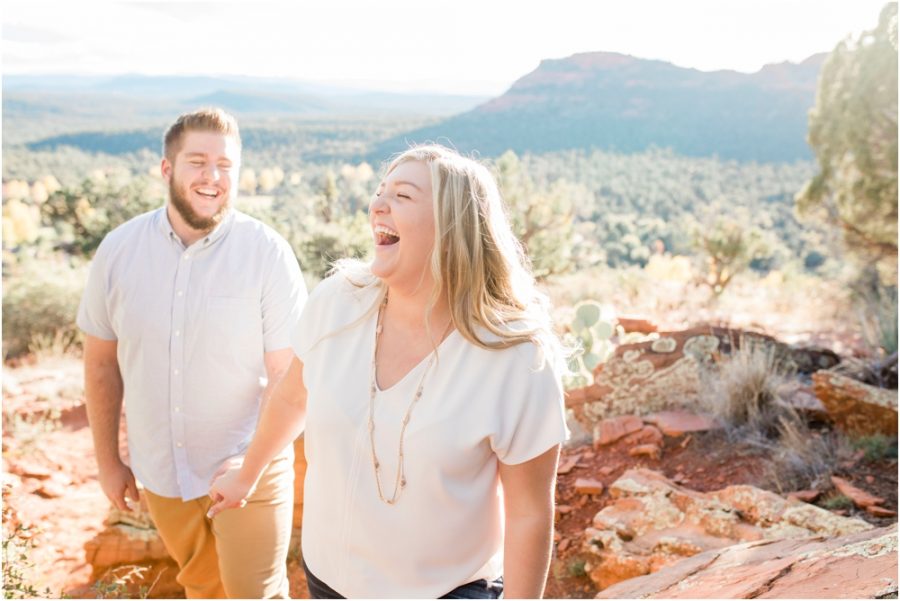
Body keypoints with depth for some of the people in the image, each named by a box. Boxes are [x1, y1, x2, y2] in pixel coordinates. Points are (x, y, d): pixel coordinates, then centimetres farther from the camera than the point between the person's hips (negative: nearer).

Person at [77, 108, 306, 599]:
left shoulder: (268, 253, -16)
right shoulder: (118, 249, -6)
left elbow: (287, 377, -13)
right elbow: (101, 363, 3)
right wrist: (107, 460, 7)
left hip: (247, 470, -3)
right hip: (160, 472, 4)